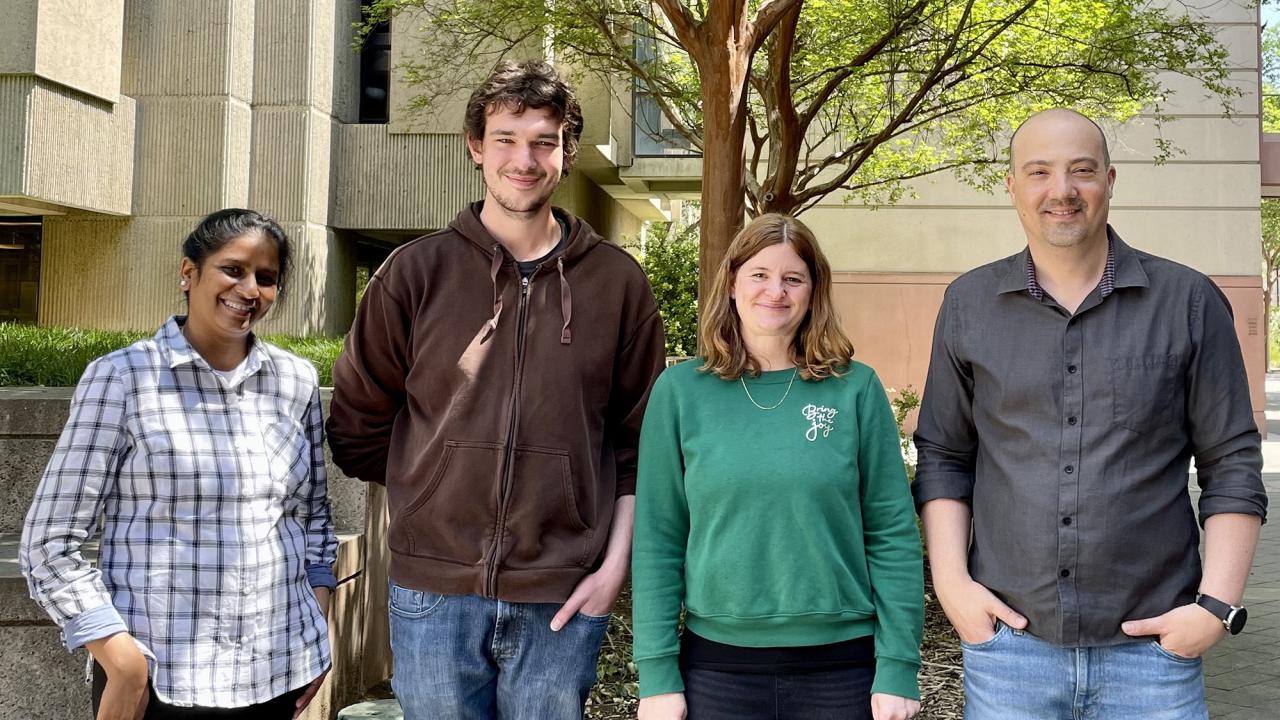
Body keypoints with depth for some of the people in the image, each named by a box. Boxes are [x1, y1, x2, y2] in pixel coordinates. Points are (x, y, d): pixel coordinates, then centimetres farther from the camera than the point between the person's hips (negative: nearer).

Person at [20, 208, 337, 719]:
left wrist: (321, 624, 6)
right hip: (158, 678, -3)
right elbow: (50, 543, -6)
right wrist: (124, 662, -12)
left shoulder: (297, 380, 4)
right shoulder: (120, 377, -6)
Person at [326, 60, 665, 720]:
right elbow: (356, 430, 7)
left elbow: (639, 442, 5)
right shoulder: (415, 271, 0)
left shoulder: (616, 281, 2)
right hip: (434, 593, 0)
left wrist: (615, 564, -1)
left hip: (562, 601, 0)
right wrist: (444, 491, 1)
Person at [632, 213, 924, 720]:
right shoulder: (681, 390, -2)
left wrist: (898, 666, -5)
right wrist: (658, 671, -4)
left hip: (842, 664, 0)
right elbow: (658, 539, -1)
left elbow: (892, 534, -2)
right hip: (717, 662, 0)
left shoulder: (856, 389, -2)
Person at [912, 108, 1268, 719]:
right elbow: (943, 457, 8)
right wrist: (951, 582, -2)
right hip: (1007, 639, 1)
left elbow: (1232, 466, 2)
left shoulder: (1189, 301, 1)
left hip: (1154, 645, -1)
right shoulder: (969, 304, 5)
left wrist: (1217, 605, -6)